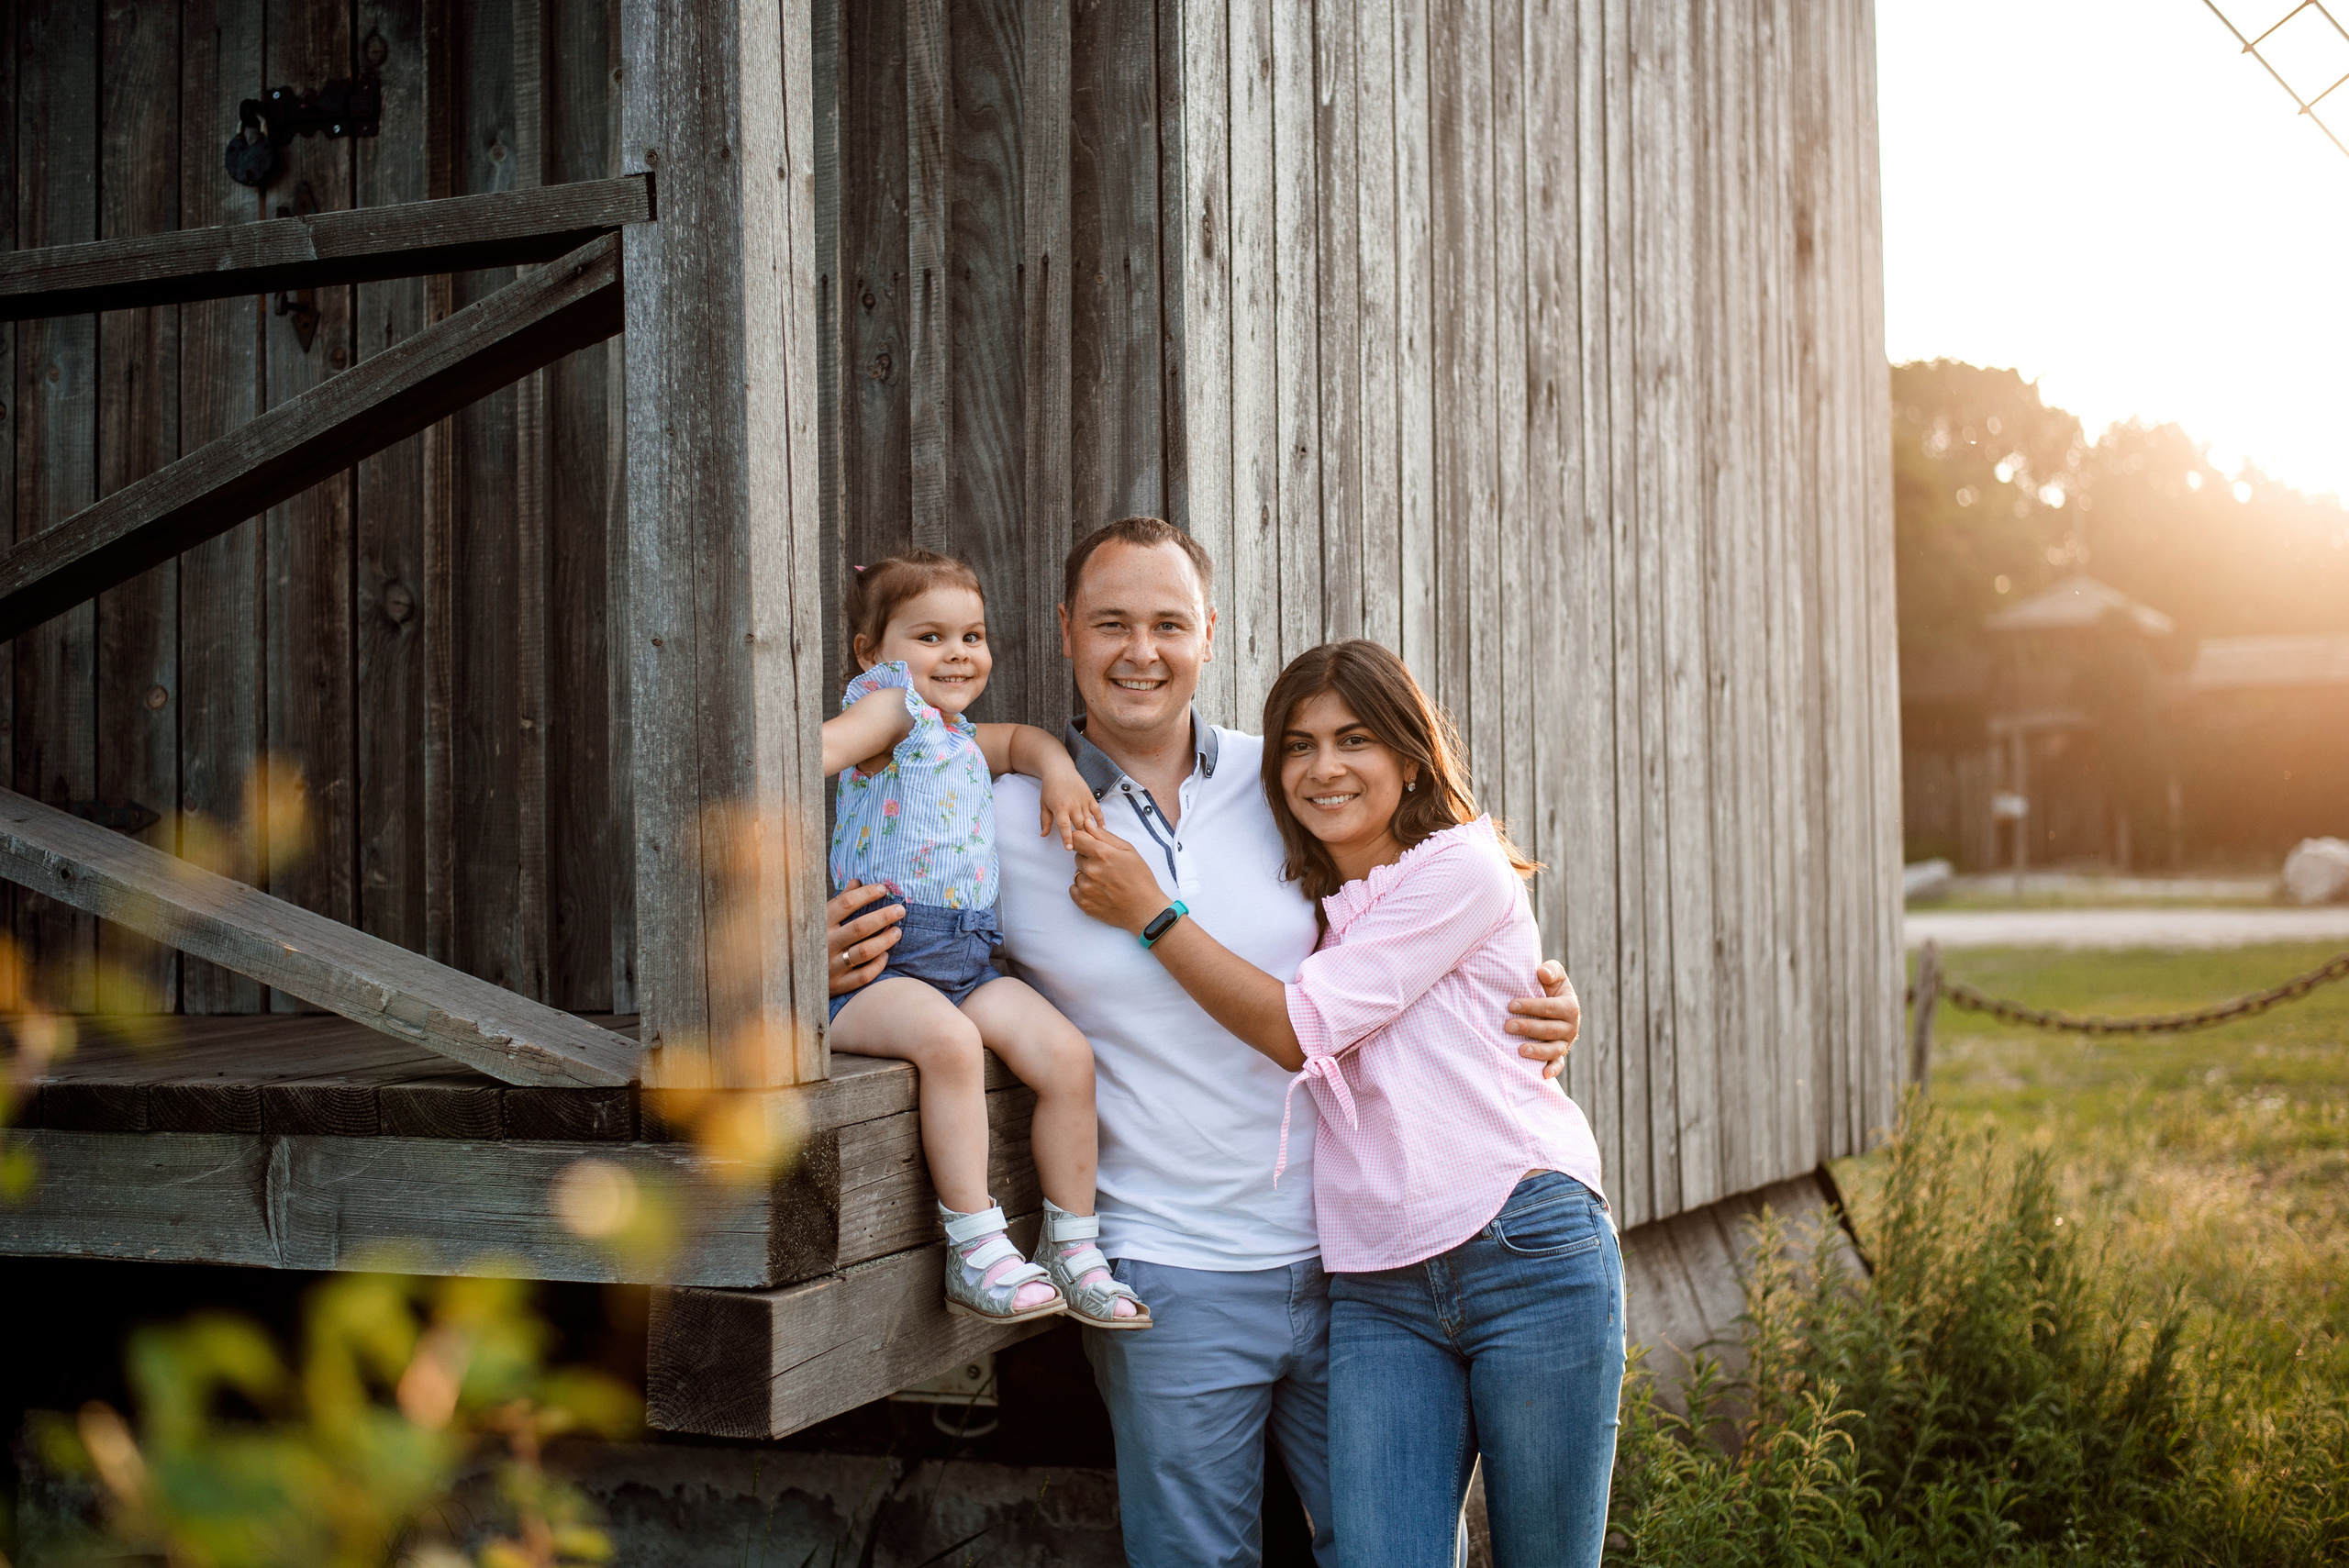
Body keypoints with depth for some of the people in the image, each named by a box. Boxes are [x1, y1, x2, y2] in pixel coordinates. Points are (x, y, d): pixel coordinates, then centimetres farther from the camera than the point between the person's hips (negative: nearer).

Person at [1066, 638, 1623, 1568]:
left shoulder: (1461, 868, -2)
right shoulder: (1306, 901, 17)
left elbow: (1297, 1030, -7)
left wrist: (1150, 914, -2)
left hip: (1527, 1252, -4)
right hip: (1375, 1289, 5)